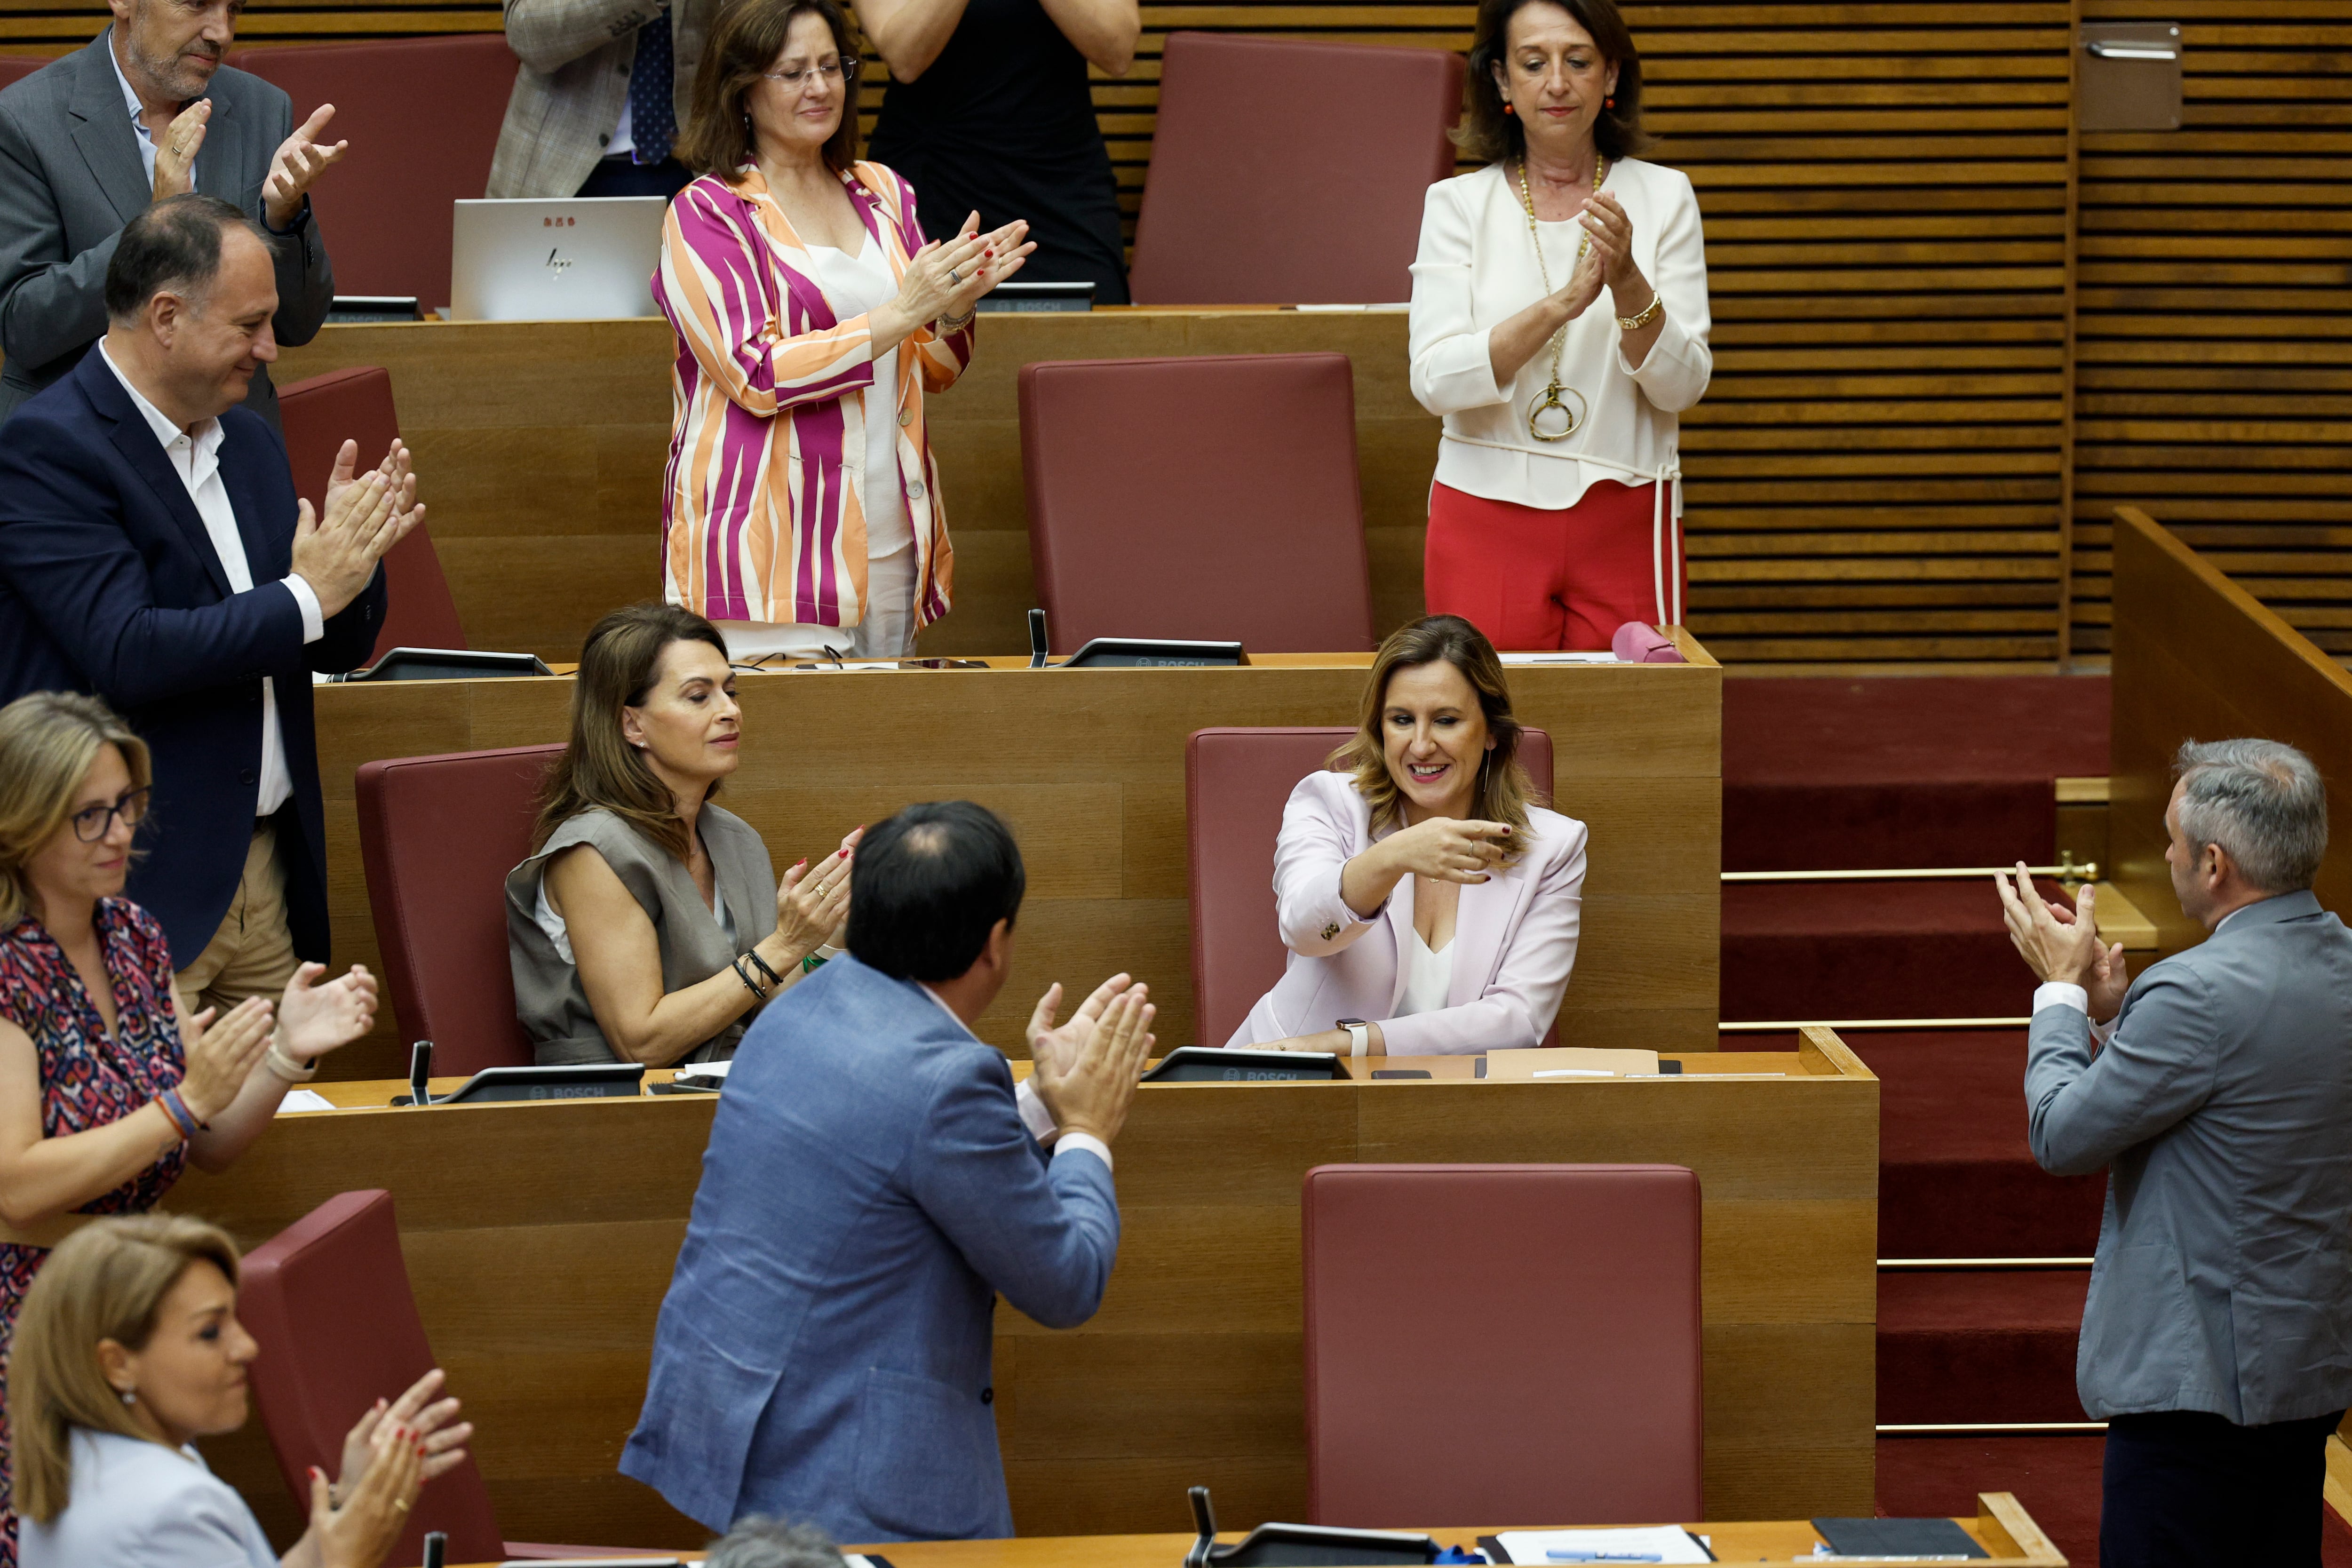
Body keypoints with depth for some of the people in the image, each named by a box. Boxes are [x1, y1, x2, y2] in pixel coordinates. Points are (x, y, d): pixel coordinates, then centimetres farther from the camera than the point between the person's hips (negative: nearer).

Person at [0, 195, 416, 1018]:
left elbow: (339, 647, 19)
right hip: (138, 890, -8)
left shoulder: (249, 442, 14)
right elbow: (127, 656, -22)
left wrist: (353, 560, -4)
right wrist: (306, 595, -15)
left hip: (266, 875, 8)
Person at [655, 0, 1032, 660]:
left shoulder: (883, 195, 14)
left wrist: (957, 304, -4)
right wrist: (901, 314, -19)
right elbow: (756, 375, -14)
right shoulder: (706, 214, -3)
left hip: (889, 544, 6)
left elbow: (935, 371, 18)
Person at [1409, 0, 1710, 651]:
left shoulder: (1662, 197, 3)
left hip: (1626, 518, 1)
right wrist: (1563, 303, -23)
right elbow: (1434, 380, -11)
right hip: (1488, 514, -1)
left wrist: (1629, 287, -21)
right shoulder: (1459, 203, 1)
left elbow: (1682, 387, -4)